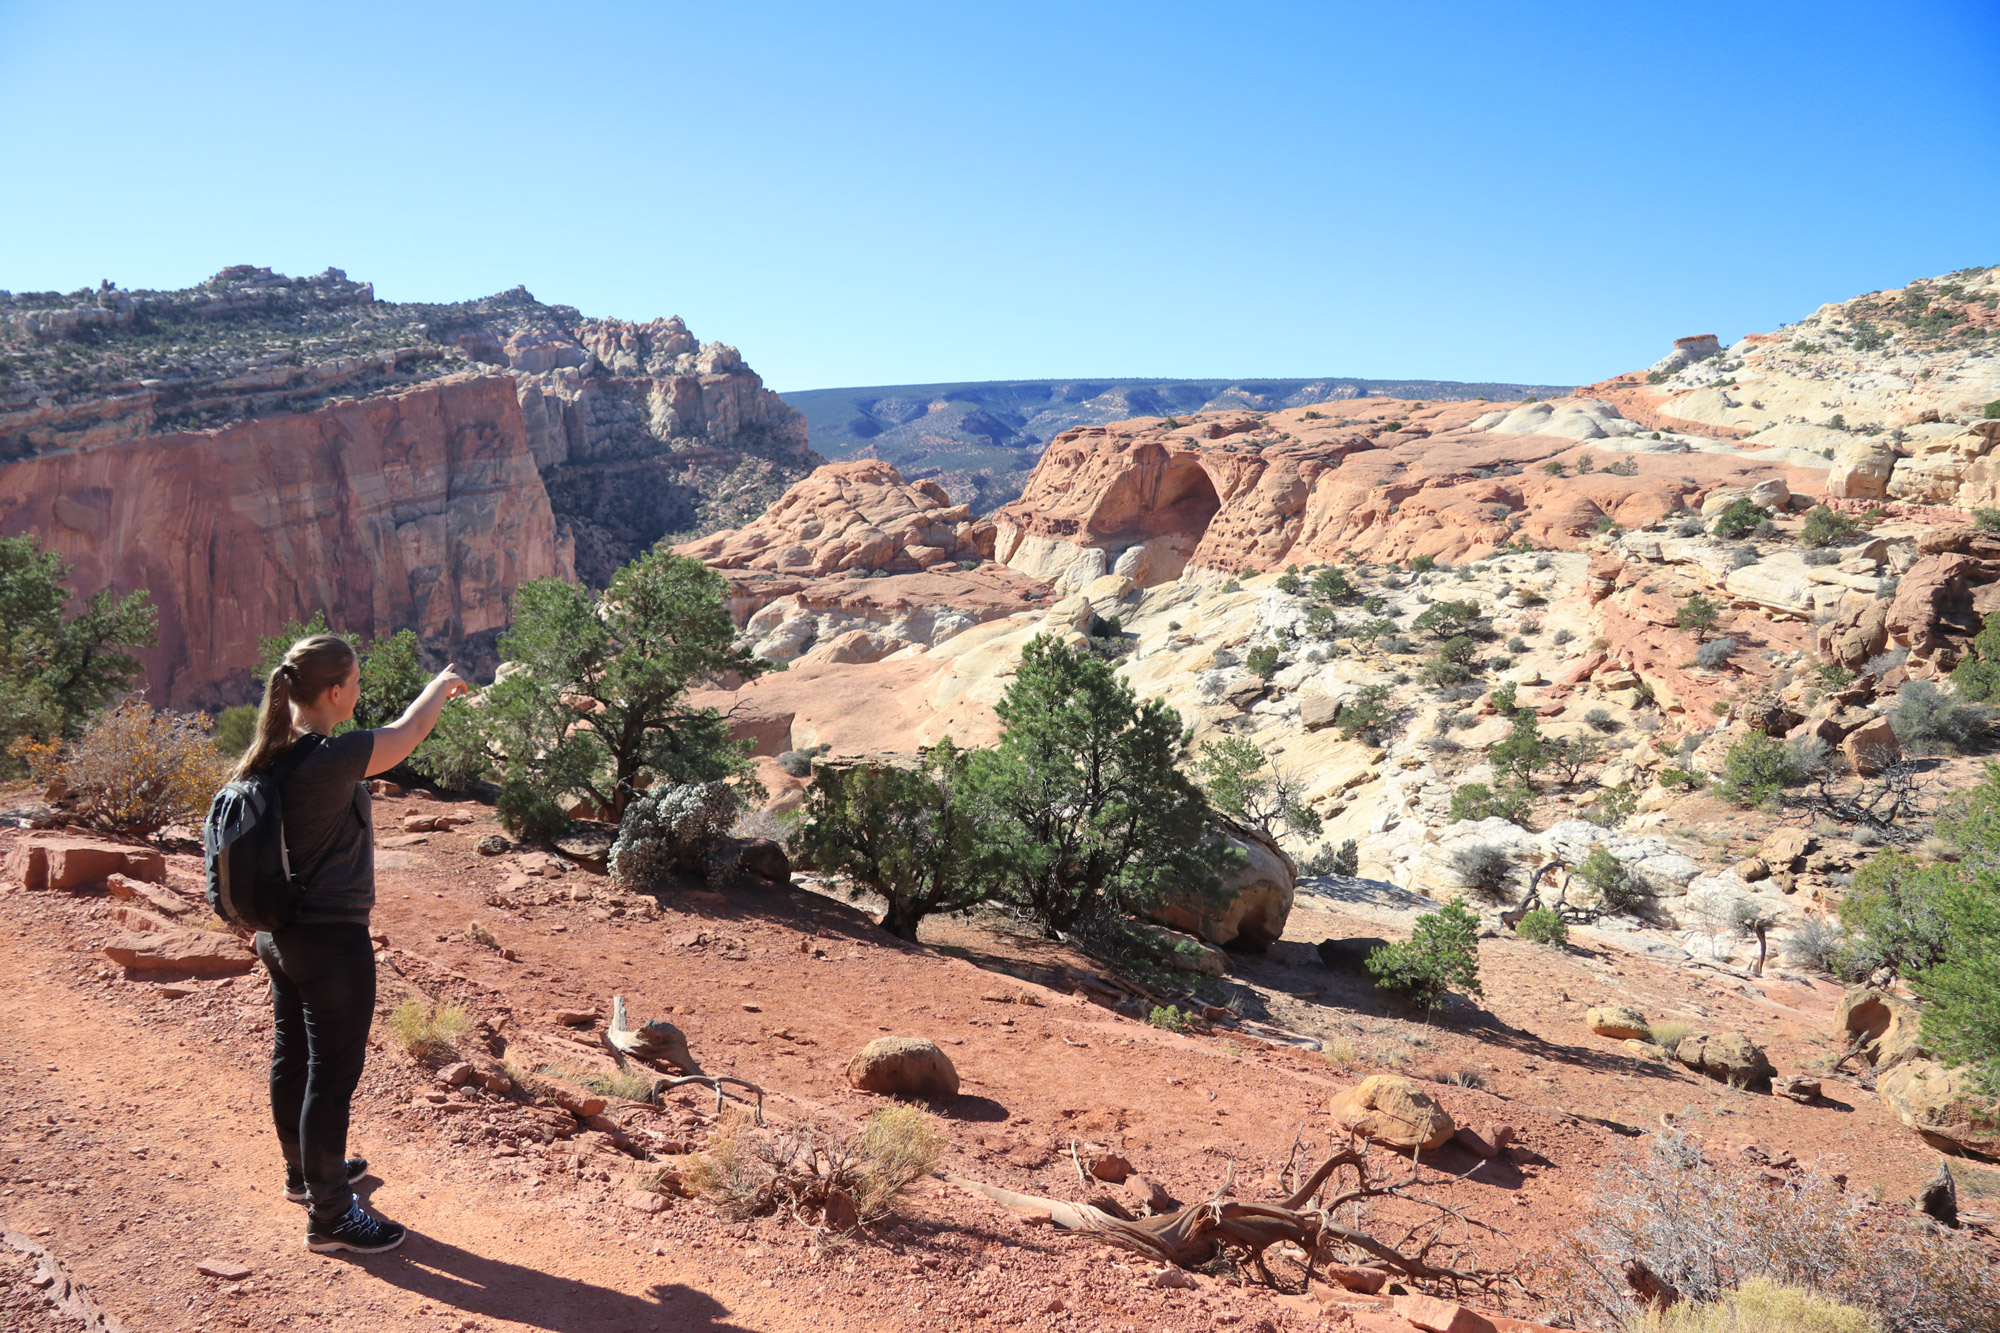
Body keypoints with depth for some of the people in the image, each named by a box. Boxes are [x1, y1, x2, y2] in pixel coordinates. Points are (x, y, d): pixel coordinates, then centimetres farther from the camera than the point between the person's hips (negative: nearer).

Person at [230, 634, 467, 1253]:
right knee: (333, 1073, 2)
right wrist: (441, 685, 5)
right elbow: (405, 733, -12)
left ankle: (305, 1171, 43)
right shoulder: (327, 759, -25)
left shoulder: (275, 754, -1)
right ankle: (329, 1215, 13)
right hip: (332, 940, -9)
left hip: (278, 932, 9)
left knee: (292, 1057, 23)